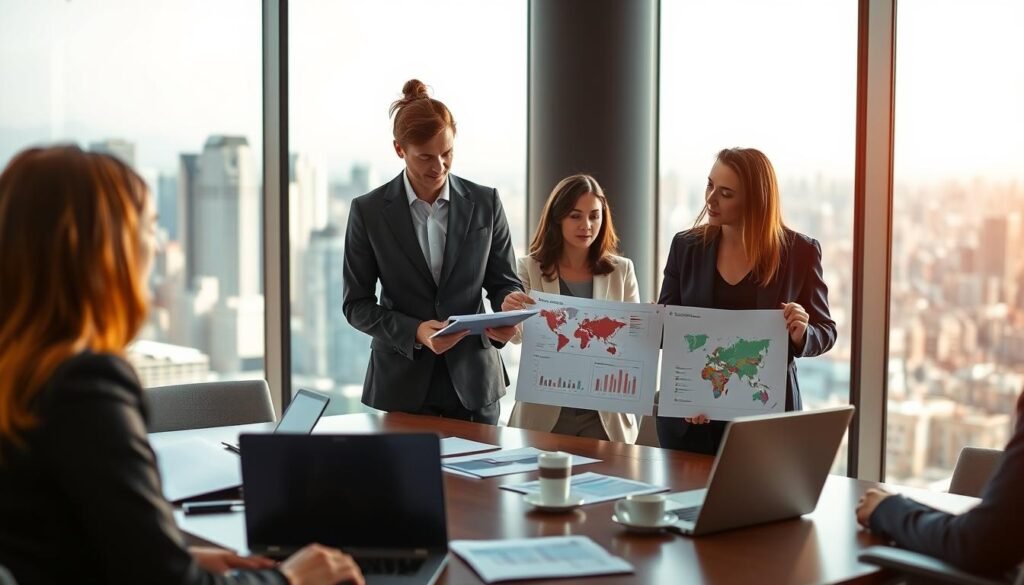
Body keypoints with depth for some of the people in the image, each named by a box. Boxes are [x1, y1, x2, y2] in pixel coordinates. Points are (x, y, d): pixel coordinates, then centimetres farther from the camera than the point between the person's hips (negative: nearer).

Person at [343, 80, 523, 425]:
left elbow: (504, 282, 8)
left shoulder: (484, 203, 1)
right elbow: (357, 304, -1)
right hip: (402, 384, -1)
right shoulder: (368, 211, -3)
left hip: (473, 382, 1)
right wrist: (414, 332, -17)